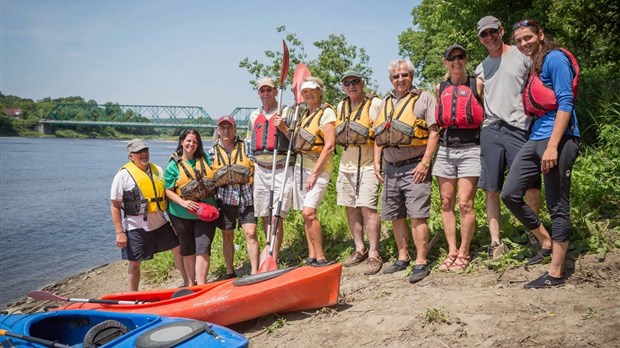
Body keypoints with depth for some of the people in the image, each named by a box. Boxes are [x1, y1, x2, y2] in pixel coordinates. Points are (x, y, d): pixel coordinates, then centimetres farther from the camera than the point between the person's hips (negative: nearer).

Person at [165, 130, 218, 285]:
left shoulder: (204, 159, 5)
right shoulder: (173, 165, -3)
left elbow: (215, 178, 15)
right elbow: (169, 190, -6)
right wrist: (183, 202, -22)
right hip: (182, 215, -1)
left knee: (203, 248, -8)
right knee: (188, 250, 13)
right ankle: (191, 283, 29)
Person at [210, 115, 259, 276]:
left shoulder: (246, 147, 1)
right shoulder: (212, 151, 5)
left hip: (246, 198, -2)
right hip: (225, 200, 2)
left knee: (250, 233, -9)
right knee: (227, 236, 12)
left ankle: (254, 272, -3)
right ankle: (229, 272, 26)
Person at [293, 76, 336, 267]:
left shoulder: (326, 112, -9)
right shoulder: (305, 114, 16)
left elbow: (329, 145, -17)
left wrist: (314, 173, -19)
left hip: (318, 167, -8)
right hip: (301, 165, 8)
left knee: (309, 212, -18)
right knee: (306, 214, 7)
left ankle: (320, 258, -11)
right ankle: (311, 256, 13)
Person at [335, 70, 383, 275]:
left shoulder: (375, 104, -6)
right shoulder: (341, 107, 14)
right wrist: (338, 137, 5)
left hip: (368, 164, -6)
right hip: (347, 164, 7)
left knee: (367, 207, -12)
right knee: (350, 208, 9)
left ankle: (374, 255, -6)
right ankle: (359, 249, 20)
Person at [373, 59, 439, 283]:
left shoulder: (424, 98, 0)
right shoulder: (385, 103, 18)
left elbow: (434, 132, -7)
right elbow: (378, 136, 21)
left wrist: (425, 163, -15)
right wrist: (377, 162, 10)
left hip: (414, 166, -6)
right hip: (390, 168, 6)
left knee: (418, 215, -9)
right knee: (396, 216, 11)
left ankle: (421, 262, -3)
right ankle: (402, 258, 23)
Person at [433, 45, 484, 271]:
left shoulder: (477, 85, 2)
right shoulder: (439, 89, 13)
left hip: (470, 148, -4)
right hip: (445, 149, 4)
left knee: (465, 203, -7)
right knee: (446, 202, 4)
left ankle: (464, 253, 6)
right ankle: (451, 251, 14)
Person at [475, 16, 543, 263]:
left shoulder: (522, 56, 5)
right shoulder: (481, 68, 19)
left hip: (518, 128, -4)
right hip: (490, 130, 4)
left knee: (531, 188, -7)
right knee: (491, 190, 3)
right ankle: (496, 243, 10)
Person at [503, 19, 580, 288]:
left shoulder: (555, 58, -6)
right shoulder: (532, 68, 19)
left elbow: (565, 102, -15)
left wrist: (552, 146, -21)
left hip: (558, 140, -9)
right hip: (536, 139, 9)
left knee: (557, 206, -3)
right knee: (510, 195, 6)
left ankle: (556, 273, 6)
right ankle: (546, 242, 24)